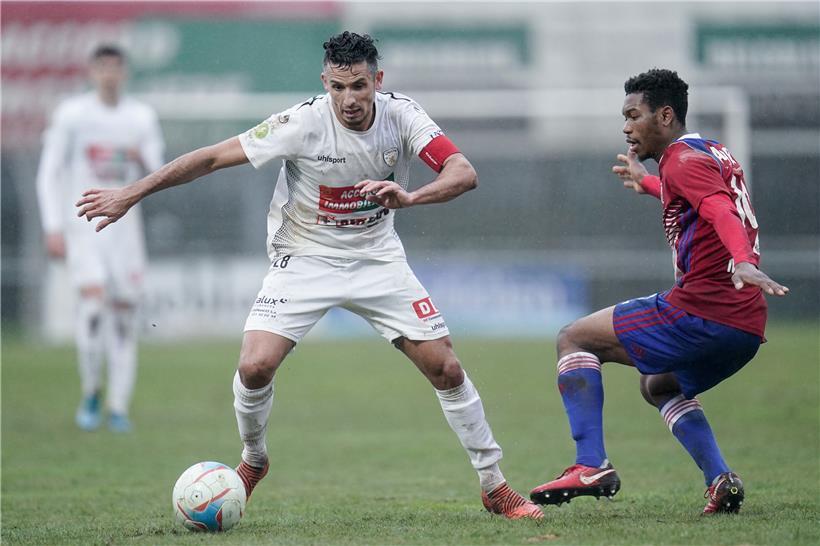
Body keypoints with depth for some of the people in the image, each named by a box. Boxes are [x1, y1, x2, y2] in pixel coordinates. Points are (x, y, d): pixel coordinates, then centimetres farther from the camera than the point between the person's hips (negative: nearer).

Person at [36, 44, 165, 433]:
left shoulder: (142, 117, 7)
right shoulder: (70, 114, 0)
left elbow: (158, 174, 8)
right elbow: (49, 174, 0)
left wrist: (142, 157, -16)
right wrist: (53, 229, -8)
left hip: (124, 225, 3)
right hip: (81, 223, -3)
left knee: (124, 312, -1)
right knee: (93, 300, -19)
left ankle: (118, 406, 6)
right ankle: (90, 394, -3)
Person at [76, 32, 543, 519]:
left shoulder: (400, 115, -16)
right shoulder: (303, 123, -22)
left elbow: (464, 173, -26)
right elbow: (212, 158, -18)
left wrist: (408, 198, -46)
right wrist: (130, 195, -18)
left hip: (377, 259, 2)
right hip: (305, 259, -2)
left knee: (446, 369, -5)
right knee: (255, 366, -19)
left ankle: (495, 487, 12)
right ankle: (253, 462, 13)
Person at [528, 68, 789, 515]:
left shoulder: (682, 160, -7)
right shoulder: (716, 153, 21)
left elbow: (721, 211, -27)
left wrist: (742, 261, -45)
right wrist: (648, 185, 59)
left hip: (701, 310, -10)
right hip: (747, 327, 10)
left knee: (574, 339, 1)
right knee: (657, 385, 33)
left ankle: (591, 465, -13)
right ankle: (720, 481, 11)